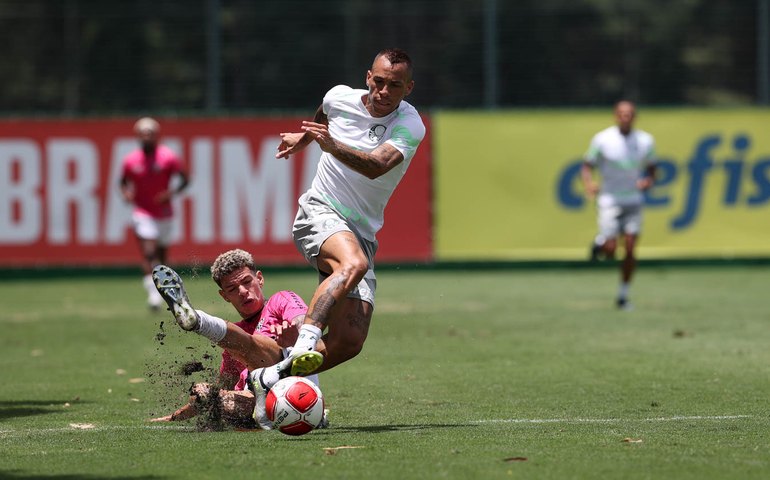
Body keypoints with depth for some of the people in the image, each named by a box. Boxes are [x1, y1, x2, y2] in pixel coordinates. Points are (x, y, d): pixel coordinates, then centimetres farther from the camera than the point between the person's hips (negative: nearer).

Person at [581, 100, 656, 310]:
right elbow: (586, 167, -3)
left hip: (634, 200, 2)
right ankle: (600, 242, 27)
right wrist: (589, 183, -24)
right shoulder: (602, 139, -7)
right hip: (609, 200, -2)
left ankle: (623, 295, 9)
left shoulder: (645, 141, 1)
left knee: (630, 249, -5)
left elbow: (651, 169, 12)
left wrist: (647, 181, -11)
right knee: (610, 251, -11)